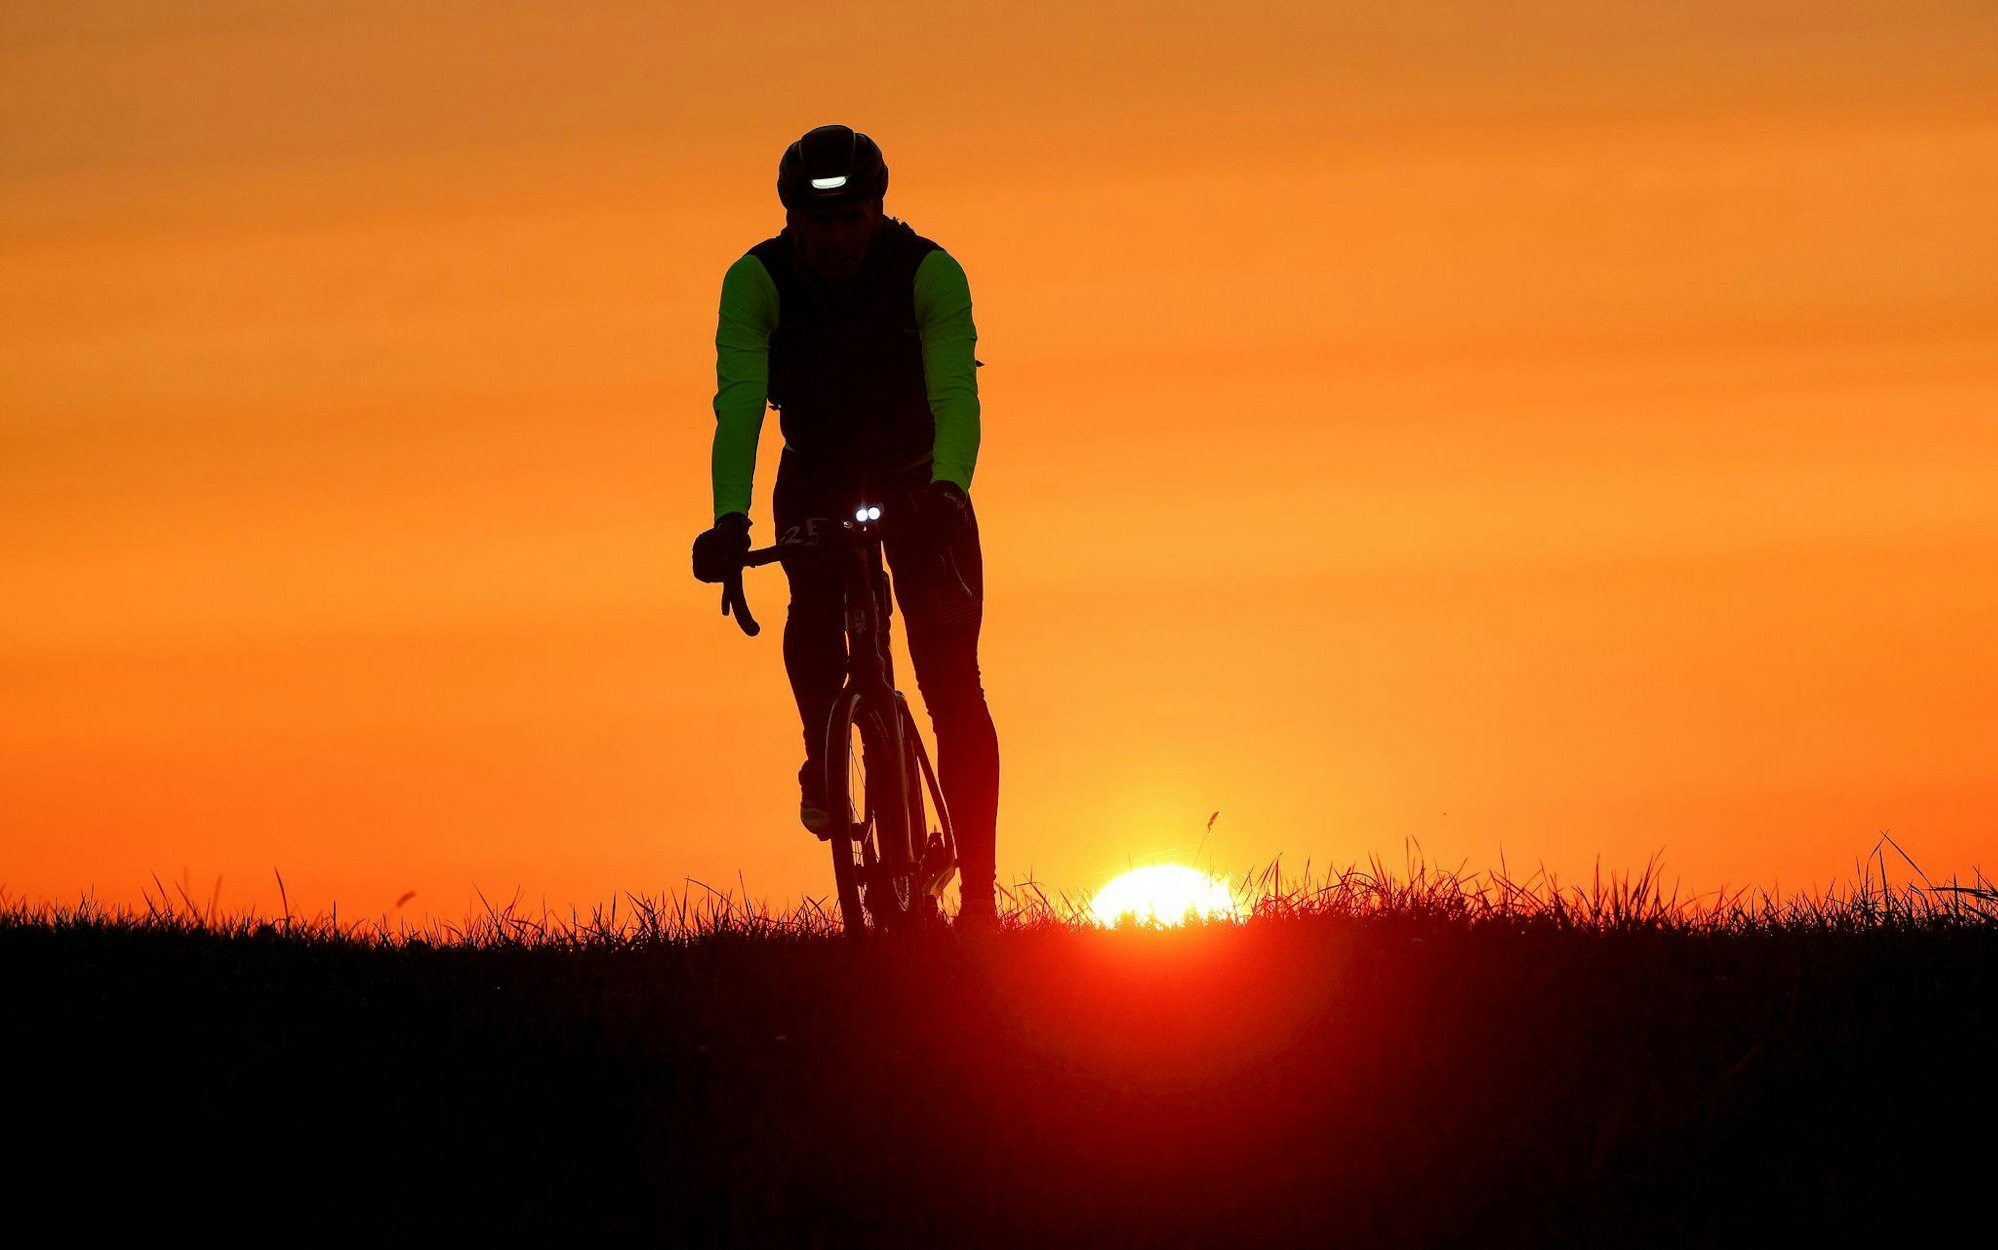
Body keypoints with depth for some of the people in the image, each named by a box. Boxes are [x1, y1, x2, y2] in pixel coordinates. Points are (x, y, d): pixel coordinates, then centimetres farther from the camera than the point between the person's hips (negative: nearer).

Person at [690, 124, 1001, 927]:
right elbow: (739, 402, -35)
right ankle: (825, 761, -5)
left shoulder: (929, 273, -26)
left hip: (917, 477, -1)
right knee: (815, 606, -31)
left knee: (952, 679, -12)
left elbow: (955, 395, -39)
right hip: (816, 477, 1)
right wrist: (729, 518, -51)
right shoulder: (756, 281, -24)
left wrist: (947, 492, -58)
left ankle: (977, 886, -7)